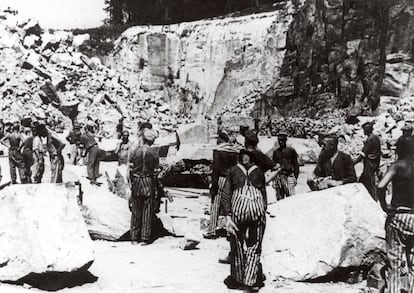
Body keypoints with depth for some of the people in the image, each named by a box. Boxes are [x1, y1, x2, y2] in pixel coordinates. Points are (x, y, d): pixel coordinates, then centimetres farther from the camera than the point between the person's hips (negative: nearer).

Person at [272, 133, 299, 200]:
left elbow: (296, 165, 4)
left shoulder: (291, 150, 4)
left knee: (290, 196, -11)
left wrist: (295, 177, -3)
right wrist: (273, 179, 15)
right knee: (279, 198, 5)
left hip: (289, 176, -4)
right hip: (278, 176, 4)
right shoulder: (275, 152, 15)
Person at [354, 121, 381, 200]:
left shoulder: (370, 139, -20)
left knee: (370, 184, 1)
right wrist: (377, 166, 22)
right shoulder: (376, 138, 7)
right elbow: (379, 153, 14)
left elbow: (363, 154, -22)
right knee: (362, 181, 19)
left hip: (369, 164, -9)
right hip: (375, 163, 9)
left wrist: (353, 163, -20)